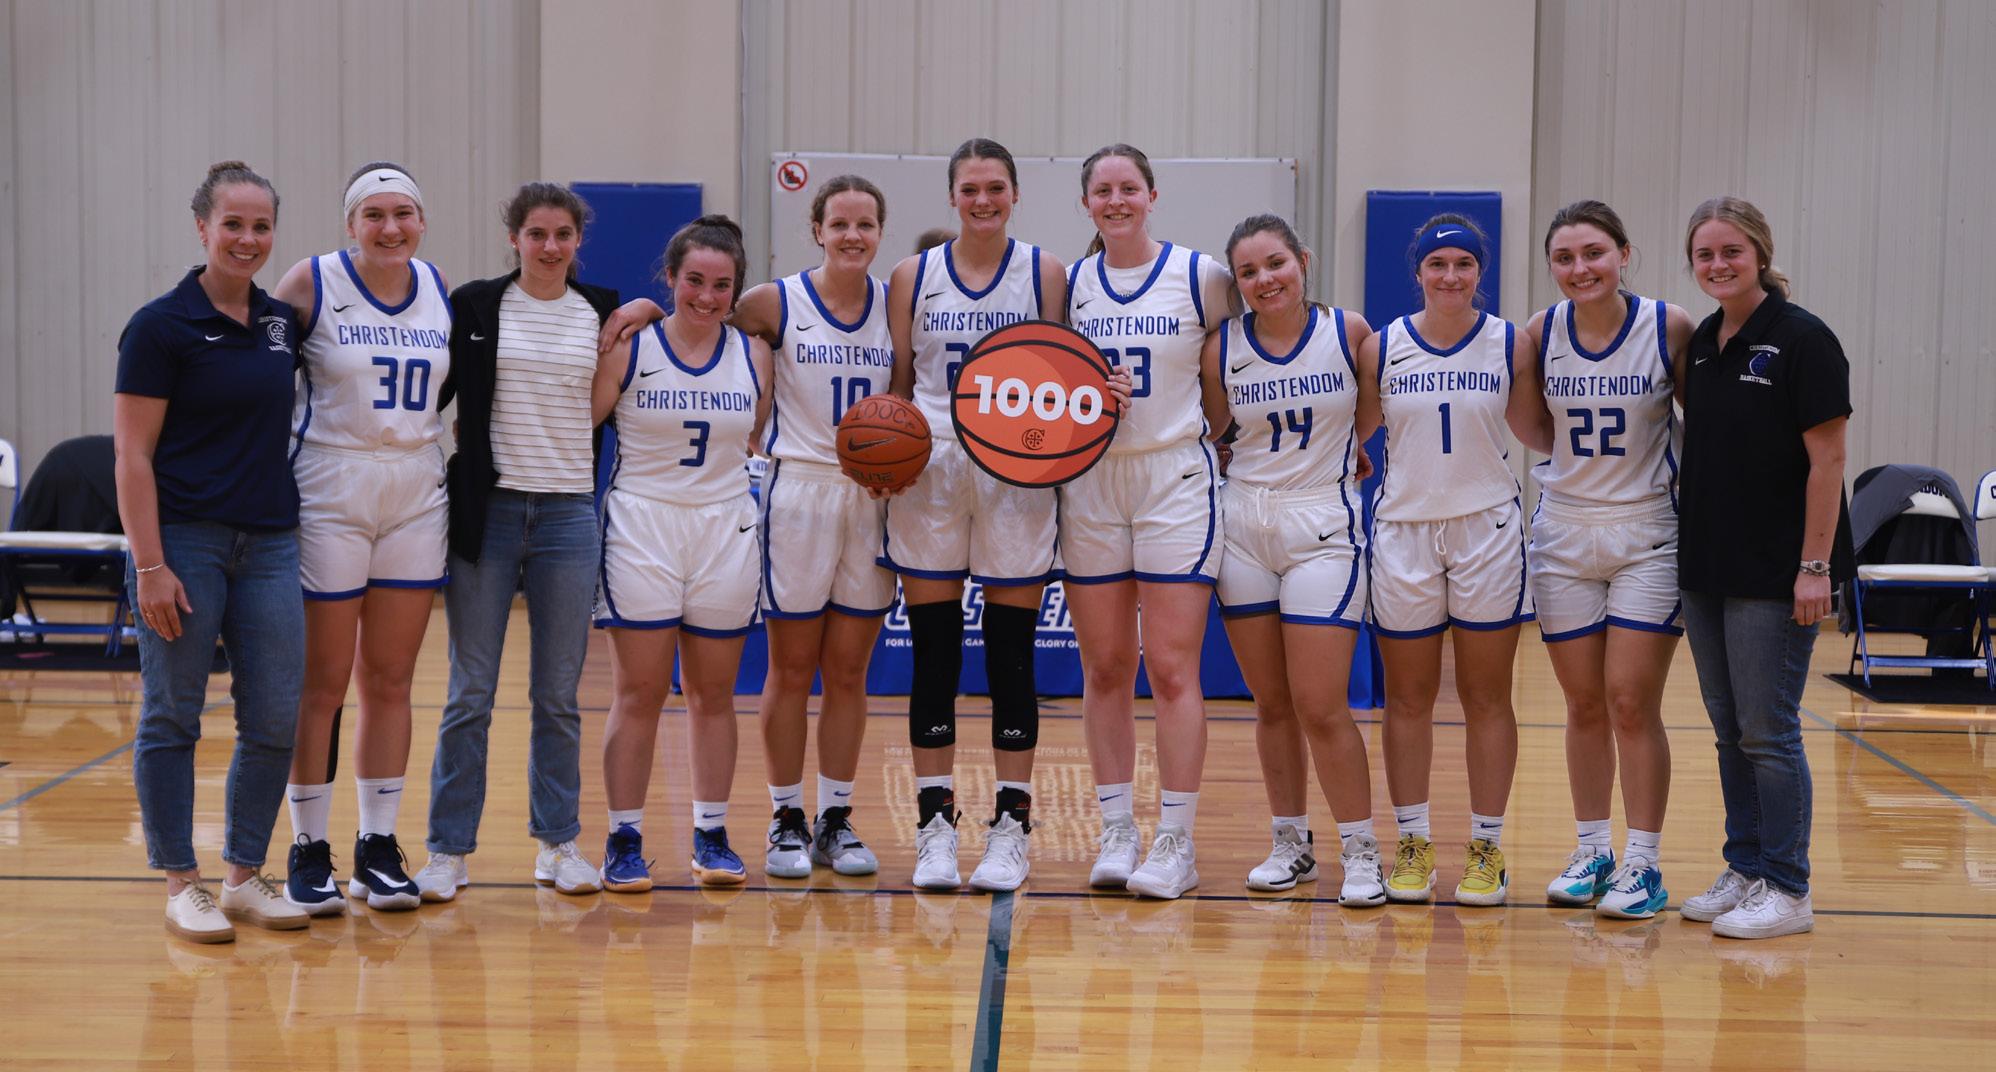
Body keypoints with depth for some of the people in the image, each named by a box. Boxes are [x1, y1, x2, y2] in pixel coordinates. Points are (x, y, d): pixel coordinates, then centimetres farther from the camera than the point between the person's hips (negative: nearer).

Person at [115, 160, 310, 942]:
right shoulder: (162, 326, -6)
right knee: (172, 716, 3)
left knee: (276, 719, 5)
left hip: (270, 543, 6)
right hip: (186, 542, -5)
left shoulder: (283, 323, 10)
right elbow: (132, 455, -9)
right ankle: (181, 886, 12)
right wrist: (150, 566, -15)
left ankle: (246, 877, 18)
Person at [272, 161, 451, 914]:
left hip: (416, 497, 4)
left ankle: (379, 845, 17)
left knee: (391, 682, 8)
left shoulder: (440, 290, 6)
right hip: (329, 495, -4)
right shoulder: (312, 284, -7)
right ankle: (309, 851, 11)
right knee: (321, 684, 1)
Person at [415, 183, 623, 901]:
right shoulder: (475, 306, 1)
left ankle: (558, 843, 18)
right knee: (470, 693, 1)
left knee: (558, 695, 7)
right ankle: (449, 850, 10)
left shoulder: (602, 315, 7)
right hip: (488, 511, -1)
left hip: (569, 514, 2)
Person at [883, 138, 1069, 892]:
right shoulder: (913, 276, 7)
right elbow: (897, 385, 10)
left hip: (1017, 477, -1)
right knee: (934, 654, 3)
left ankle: (1011, 829, 9)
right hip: (929, 472, 1)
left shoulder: (1044, 273, 5)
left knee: (1011, 655, 2)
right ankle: (935, 826, 11)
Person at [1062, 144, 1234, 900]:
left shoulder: (1201, 277, -2)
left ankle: (1177, 842, 0)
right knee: (1104, 669, 5)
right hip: (1089, 479, 3)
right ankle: (1117, 832, 13)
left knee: (1172, 669, -6)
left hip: (1175, 479, -3)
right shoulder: (1068, 284, 7)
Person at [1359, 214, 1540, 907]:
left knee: (1486, 698, 4)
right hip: (1403, 531, 1)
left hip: (1487, 530, -1)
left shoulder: (1510, 345, 0)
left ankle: (1486, 848, 13)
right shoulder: (1381, 348, 1)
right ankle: (1412, 844, 17)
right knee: (1407, 698, 6)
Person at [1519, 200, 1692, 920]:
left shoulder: (1670, 329, -10)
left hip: (1648, 535, -3)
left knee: (1631, 702, -5)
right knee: (1584, 706, 9)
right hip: (1564, 535, 3)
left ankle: (1644, 865, 5)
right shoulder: (1540, 334, -1)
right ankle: (1592, 852, 21)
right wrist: (1510, 408, -8)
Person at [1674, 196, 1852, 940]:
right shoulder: (1702, 342, 10)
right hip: (1706, 566, 7)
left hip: (1774, 572, -7)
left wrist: (1815, 565, -17)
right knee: (1730, 731, 12)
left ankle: (1787, 891, 6)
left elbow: (1827, 459, -13)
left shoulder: (1802, 340, -11)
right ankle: (1745, 871, 22)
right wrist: (1686, 552, 12)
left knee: (1768, 732, -3)